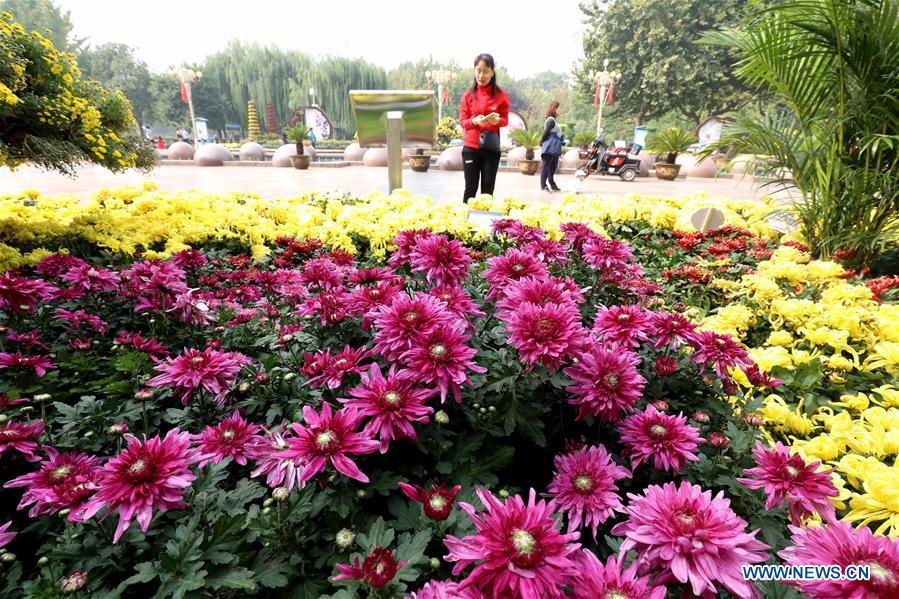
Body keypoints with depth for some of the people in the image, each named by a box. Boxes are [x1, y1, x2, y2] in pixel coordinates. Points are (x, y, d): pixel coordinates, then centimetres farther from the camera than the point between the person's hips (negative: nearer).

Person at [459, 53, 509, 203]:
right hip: (470, 146, 0)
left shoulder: (501, 95, 1)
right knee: (471, 187, -1)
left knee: (488, 188, 1)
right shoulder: (468, 94, 4)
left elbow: (505, 120, 4)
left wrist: (497, 120, -19)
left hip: (491, 148, 0)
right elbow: (462, 121, 2)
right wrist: (475, 121, -20)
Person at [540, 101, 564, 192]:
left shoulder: (554, 120, 18)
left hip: (554, 149, 10)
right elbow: (545, 133, -15)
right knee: (546, 167, -7)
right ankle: (543, 186, -5)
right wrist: (542, 143, -5)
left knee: (552, 167, 14)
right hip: (549, 148, -10)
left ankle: (552, 185, 21)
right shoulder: (551, 120, -12)